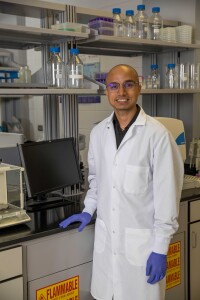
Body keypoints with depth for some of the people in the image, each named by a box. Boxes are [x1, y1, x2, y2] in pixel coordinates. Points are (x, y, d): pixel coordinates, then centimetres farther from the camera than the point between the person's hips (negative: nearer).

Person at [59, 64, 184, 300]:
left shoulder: (157, 134, -15)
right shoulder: (98, 133, 3)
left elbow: (167, 192, -13)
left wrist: (161, 248, -11)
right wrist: (88, 210, 12)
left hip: (142, 239, -4)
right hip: (105, 237, 5)